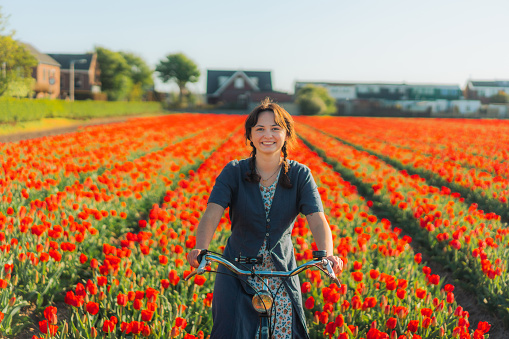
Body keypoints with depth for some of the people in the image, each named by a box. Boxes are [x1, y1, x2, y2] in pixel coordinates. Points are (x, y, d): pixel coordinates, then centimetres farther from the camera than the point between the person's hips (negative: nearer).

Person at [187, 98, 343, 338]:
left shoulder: (300, 175, -5)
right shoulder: (233, 173, -7)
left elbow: (318, 221, -17)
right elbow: (212, 214, -20)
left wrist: (326, 254, -37)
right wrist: (201, 248, -40)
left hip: (282, 276, 1)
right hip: (237, 274, -1)